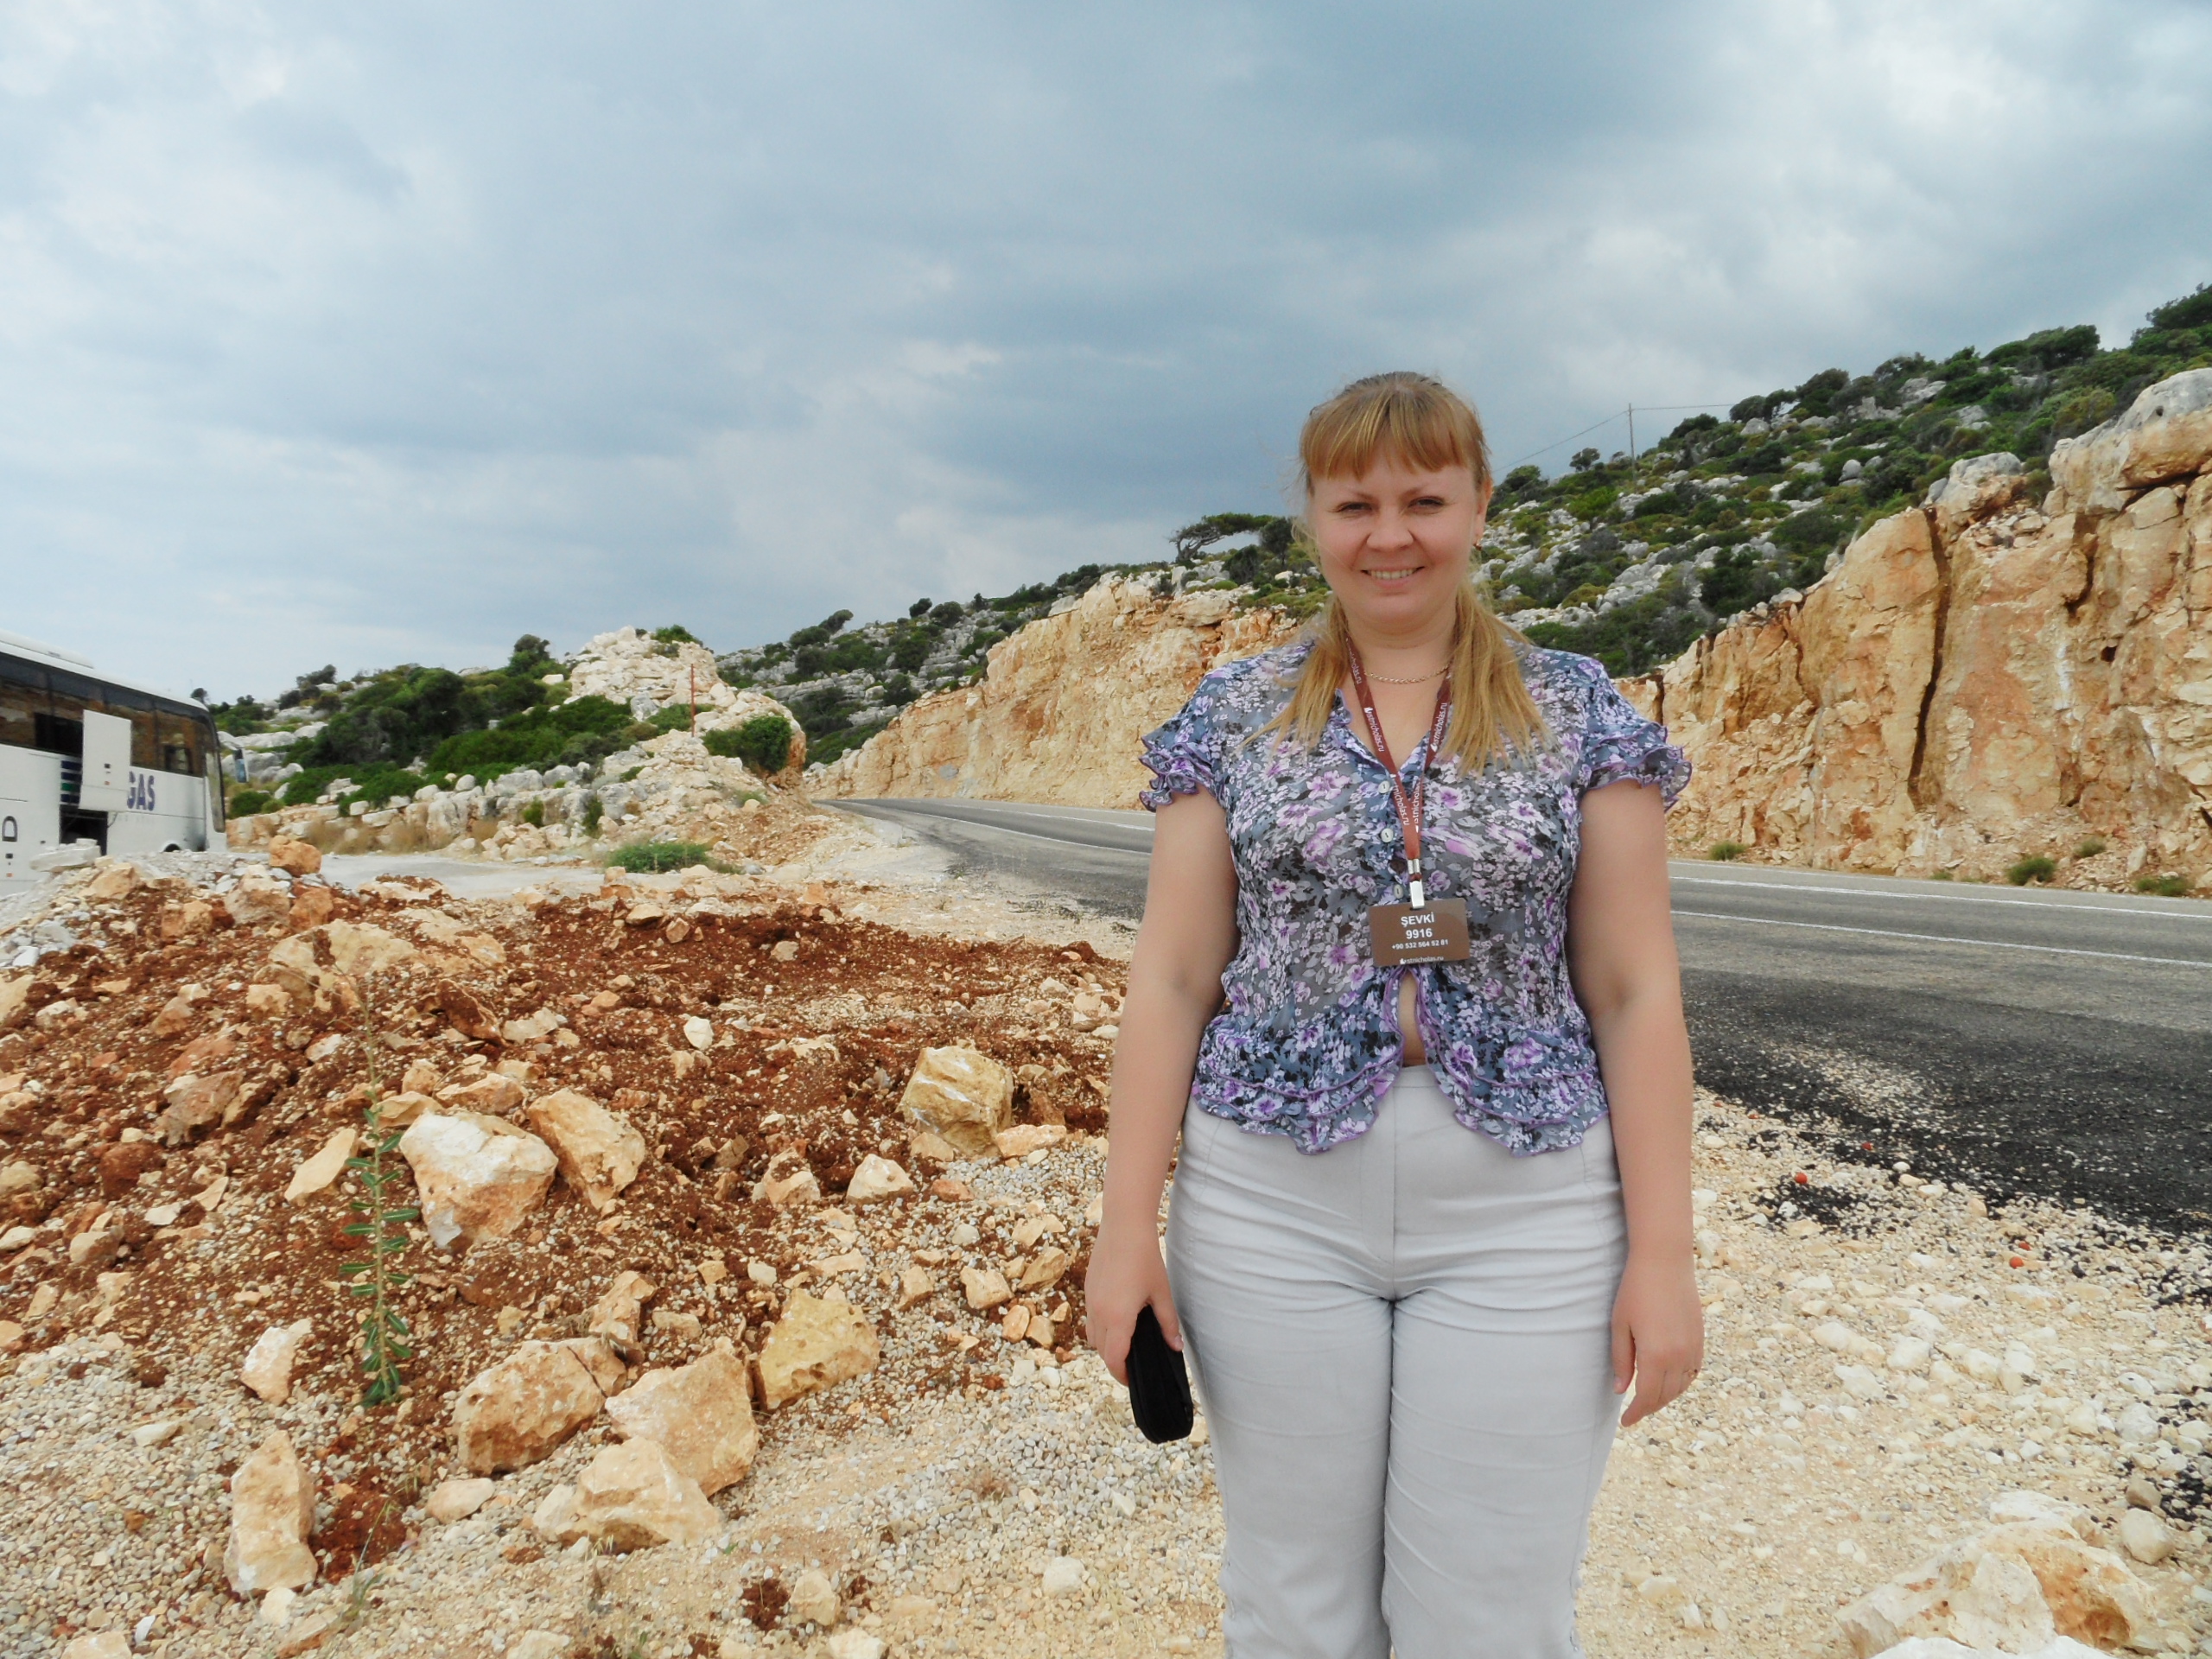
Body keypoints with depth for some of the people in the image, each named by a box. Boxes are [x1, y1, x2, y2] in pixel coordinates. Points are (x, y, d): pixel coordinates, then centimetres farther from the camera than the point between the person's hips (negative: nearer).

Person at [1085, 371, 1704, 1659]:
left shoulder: (1581, 711, 2)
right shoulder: (1233, 716, 4)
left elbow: (1637, 992, 0)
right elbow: (1172, 976, 1)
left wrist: (1663, 1250, -5)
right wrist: (1129, 1221, -3)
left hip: (1525, 1214, 0)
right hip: (1272, 1205, 1)